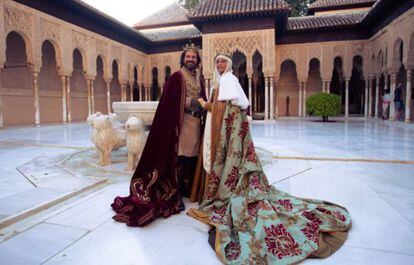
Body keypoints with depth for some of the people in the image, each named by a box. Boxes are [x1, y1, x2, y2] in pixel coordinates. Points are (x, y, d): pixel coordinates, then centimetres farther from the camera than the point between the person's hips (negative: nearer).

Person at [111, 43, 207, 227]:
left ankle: (188, 188, 20)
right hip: (180, 122, -6)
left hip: (196, 124, 6)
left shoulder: (200, 80, 18)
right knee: (180, 158, -9)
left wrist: (202, 107, 4)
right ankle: (174, 192, 2)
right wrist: (190, 103, -16)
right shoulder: (176, 77, -2)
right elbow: (170, 102, -9)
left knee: (193, 156, 7)